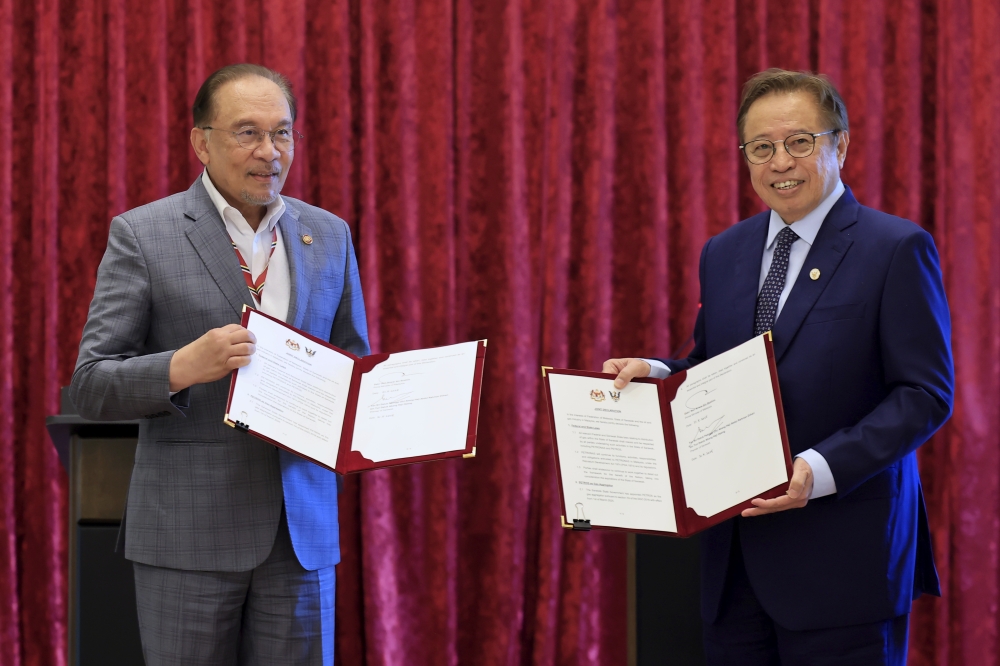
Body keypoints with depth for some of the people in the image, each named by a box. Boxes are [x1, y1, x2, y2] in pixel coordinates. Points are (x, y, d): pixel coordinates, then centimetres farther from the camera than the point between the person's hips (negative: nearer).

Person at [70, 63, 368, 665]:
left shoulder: (329, 236, 12)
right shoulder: (142, 234, -2)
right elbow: (92, 386, -5)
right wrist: (184, 367, -23)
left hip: (301, 531, 4)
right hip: (189, 531, -3)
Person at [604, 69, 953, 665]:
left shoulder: (897, 249, -6)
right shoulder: (724, 254, 15)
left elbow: (926, 392, -11)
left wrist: (821, 468, -22)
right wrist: (657, 373, -2)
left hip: (841, 556, -6)